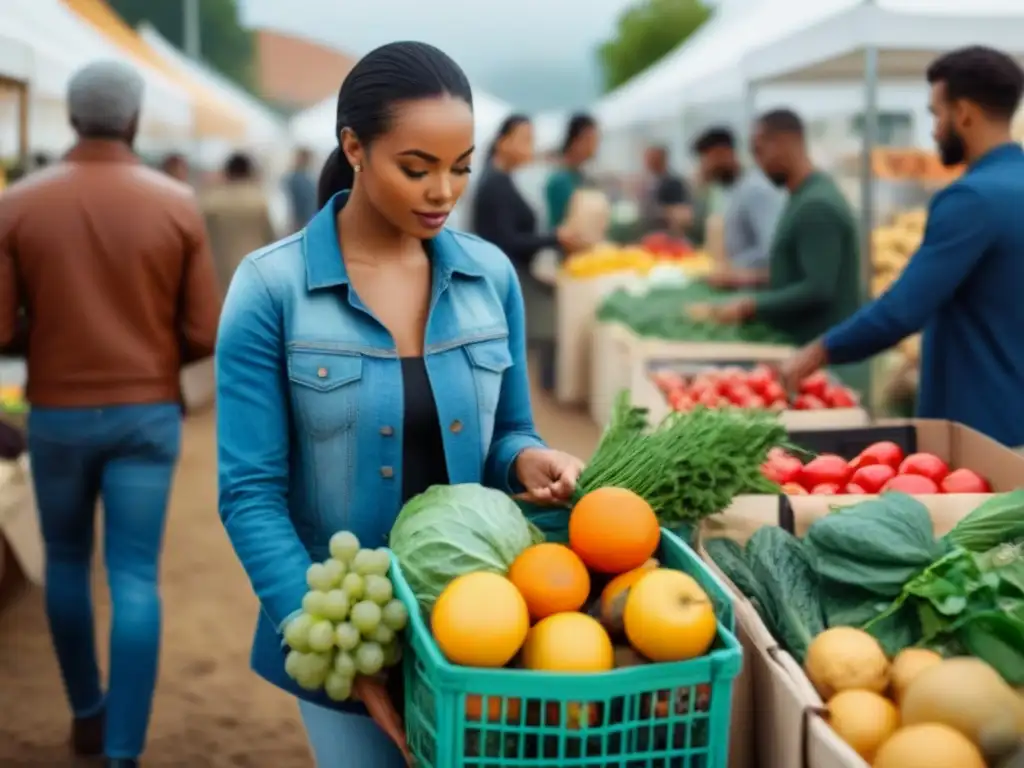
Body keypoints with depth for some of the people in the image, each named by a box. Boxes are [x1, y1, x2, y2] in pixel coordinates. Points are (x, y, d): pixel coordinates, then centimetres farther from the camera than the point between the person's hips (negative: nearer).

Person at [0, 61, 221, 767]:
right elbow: (204, 333, -7)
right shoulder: (178, 205, -6)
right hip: (147, 414, -1)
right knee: (135, 579, 2)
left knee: (67, 563, 20)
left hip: (57, 414, 1)